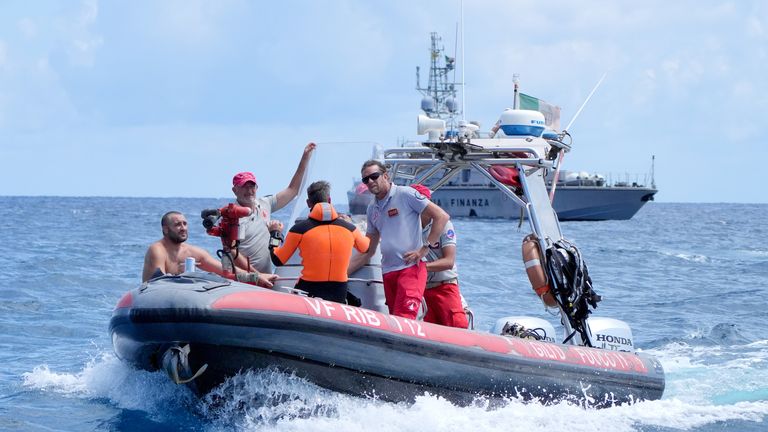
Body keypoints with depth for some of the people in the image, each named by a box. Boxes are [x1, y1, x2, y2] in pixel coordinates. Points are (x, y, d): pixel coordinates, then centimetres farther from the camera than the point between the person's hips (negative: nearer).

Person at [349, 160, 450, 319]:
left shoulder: (405, 194, -2)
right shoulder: (372, 209, 19)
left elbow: (442, 216, -6)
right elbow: (367, 251, 23)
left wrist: (424, 248, -12)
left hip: (411, 268, -7)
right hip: (388, 273, 7)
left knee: (403, 320, -21)